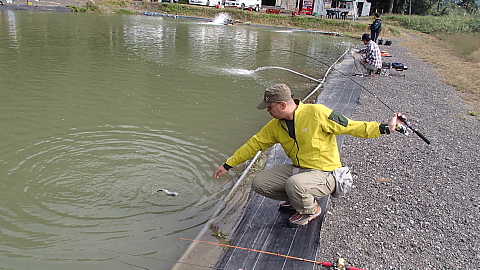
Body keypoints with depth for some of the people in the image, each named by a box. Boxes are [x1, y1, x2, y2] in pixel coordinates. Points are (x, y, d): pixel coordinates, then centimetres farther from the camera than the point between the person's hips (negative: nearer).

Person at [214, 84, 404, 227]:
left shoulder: (316, 113, -18)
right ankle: (298, 199, 17)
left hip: (324, 174, -6)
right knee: (259, 183, -6)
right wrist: (228, 165, 11)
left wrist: (384, 128, -22)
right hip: (297, 169, 7)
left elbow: (351, 127, -14)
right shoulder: (276, 125, 2)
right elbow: (254, 144, 9)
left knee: (294, 184, -36)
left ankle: (310, 210, 0)